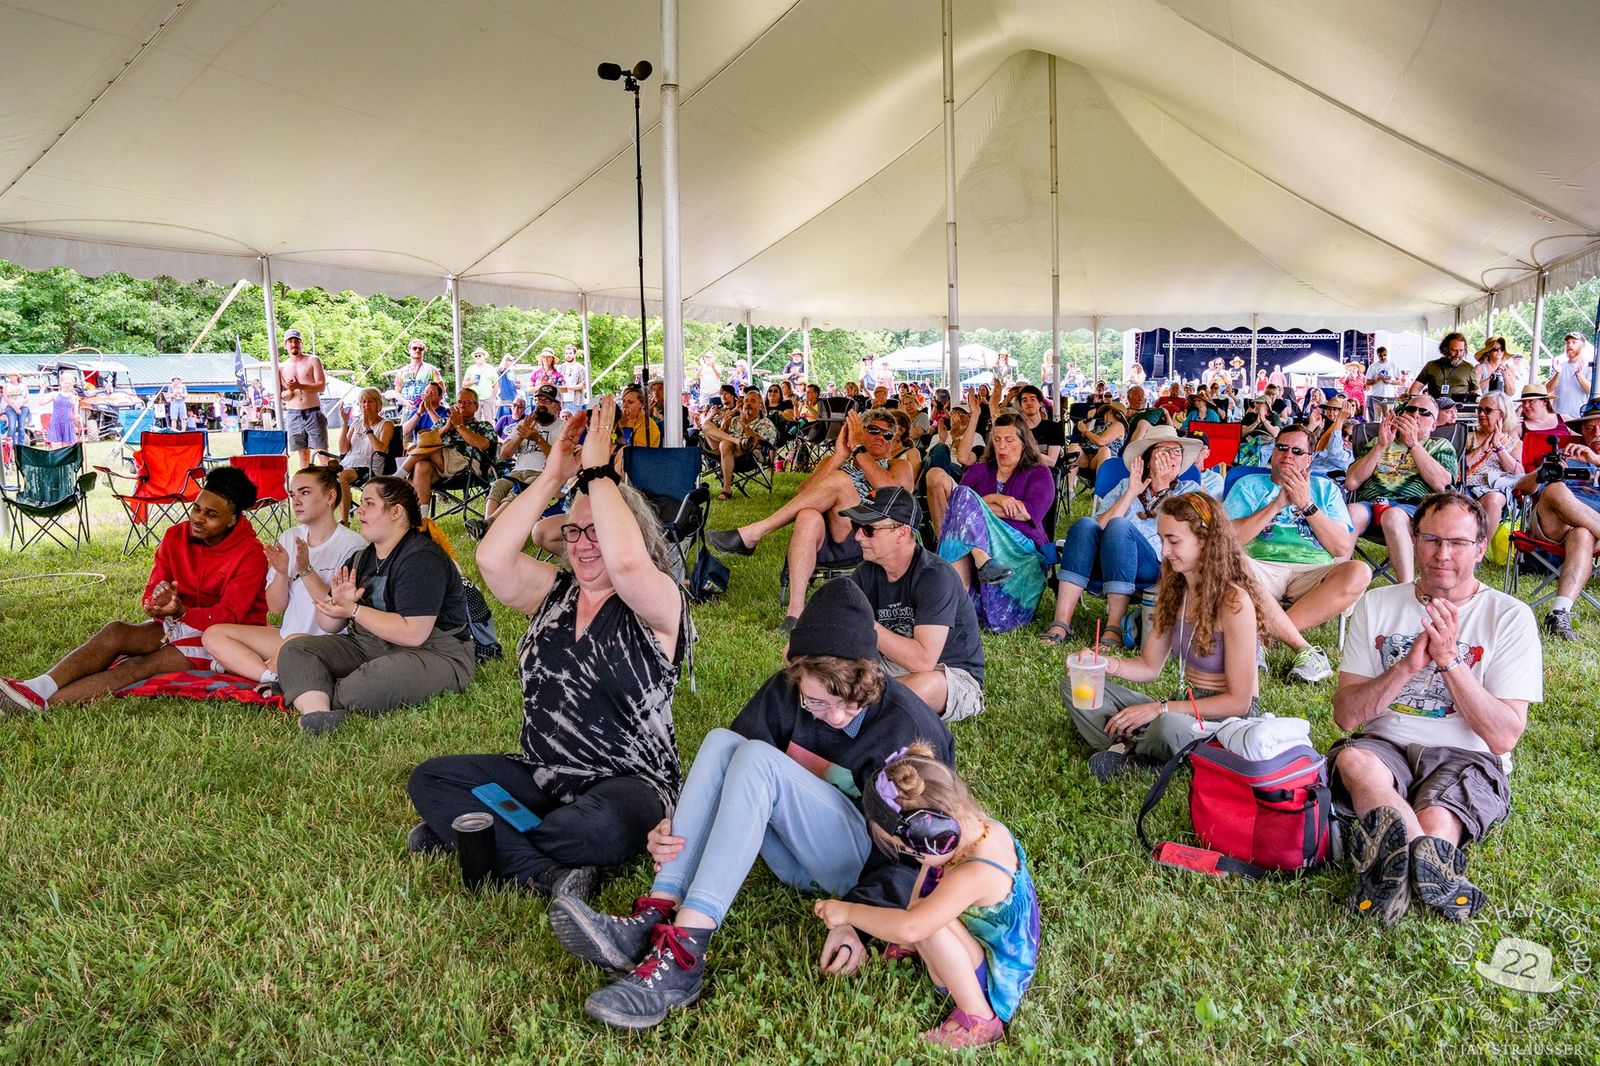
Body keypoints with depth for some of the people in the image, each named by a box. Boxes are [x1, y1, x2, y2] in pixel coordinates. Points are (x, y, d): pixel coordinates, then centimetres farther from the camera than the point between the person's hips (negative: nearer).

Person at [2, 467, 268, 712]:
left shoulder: (250, 555, -16)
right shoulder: (175, 537, 1)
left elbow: (229, 616, -21)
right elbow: (151, 596, 2)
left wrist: (181, 611, -38)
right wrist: (158, 603, -23)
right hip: (178, 627, 6)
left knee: (144, 665, -27)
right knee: (116, 631, -21)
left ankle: (42, 700, -36)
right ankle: (35, 688, -33)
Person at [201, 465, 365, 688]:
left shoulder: (351, 544, -9)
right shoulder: (289, 537, 10)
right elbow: (276, 607, 8)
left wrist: (306, 570, -22)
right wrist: (281, 573, -11)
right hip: (288, 634, 8)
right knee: (213, 635, -3)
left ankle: (241, 665, -11)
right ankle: (273, 676, -20)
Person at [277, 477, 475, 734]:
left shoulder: (422, 558, -15)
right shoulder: (361, 559, 13)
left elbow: (413, 634, -25)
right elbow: (328, 625, 16)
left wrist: (353, 610, -18)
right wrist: (338, 601, -8)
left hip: (432, 653, -9)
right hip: (368, 647, 9)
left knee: (370, 685, -37)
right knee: (294, 651, -6)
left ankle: (304, 695, -9)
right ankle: (317, 714, -33)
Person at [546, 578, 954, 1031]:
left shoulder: (911, 730, -18)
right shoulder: (785, 691, -5)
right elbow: (728, 774, -2)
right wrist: (675, 827, -20)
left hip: (864, 865, -5)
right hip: (797, 856, 6)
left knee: (759, 759, -31)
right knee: (722, 742, -21)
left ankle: (681, 958, -41)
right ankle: (653, 922, -34)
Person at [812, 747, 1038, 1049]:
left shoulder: (976, 874, -37)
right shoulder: (984, 828, -12)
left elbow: (910, 928, -41)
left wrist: (847, 911, -28)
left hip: (995, 981, -8)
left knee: (926, 919, -31)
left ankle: (979, 1019, -16)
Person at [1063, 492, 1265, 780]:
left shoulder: (1234, 602, -19)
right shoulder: (1174, 590, 6)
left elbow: (1238, 702, -18)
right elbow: (1150, 666, 10)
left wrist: (1161, 708, -21)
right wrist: (1104, 663, -11)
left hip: (1227, 721, -7)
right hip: (1182, 708, 8)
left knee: (1169, 726, -42)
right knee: (1075, 686, -2)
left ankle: (1129, 753, -9)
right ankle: (1133, 751, -22)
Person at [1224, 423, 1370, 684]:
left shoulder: (1325, 488, 21)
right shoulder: (1248, 485, 17)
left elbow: (1343, 548, 5)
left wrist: (1306, 504, -3)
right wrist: (1277, 505, -5)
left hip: (1314, 573, 2)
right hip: (1263, 569, -2)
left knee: (1359, 572, -30)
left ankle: (1265, 633, -27)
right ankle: (1306, 650, -31)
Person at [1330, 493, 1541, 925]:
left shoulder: (1510, 617, 2)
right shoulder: (1377, 605, 8)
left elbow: (1504, 737, -6)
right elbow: (1346, 715, 0)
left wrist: (1450, 660, -15)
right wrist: (1409, 665, -13)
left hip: (1467, 759, -2)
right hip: (1384, 746, 2)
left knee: (1435, 822, -39)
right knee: (1353, 758, -37)